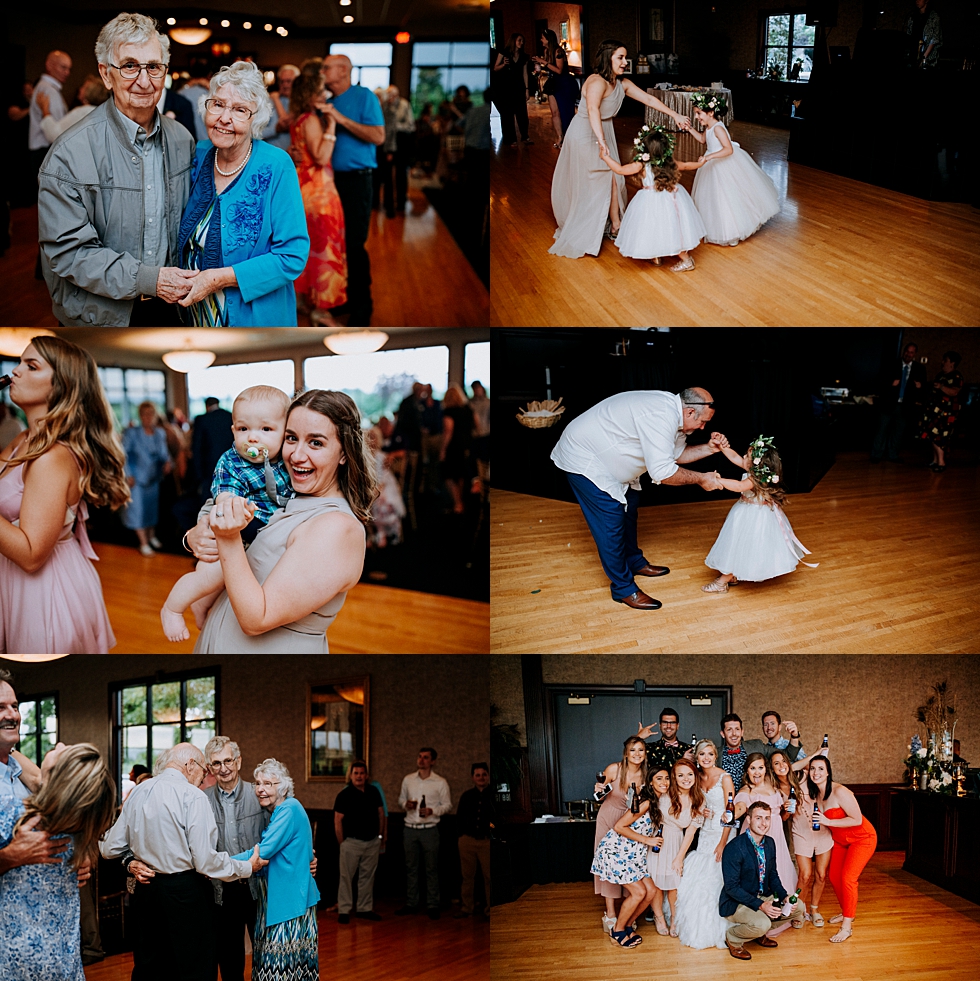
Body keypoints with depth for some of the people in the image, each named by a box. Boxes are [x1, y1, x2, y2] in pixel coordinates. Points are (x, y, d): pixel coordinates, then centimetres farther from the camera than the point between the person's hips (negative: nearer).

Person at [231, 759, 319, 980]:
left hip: (290, 901, -9)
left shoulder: (290, 809, -15)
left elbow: (264, 851, -21)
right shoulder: (275, 812, 15)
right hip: (274, 899, 9)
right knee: (272, 962, 10)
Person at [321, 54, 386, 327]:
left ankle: (361, 311, 2)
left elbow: (378, 136, -18)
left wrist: (342, 119, -19)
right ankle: (343, 296, 25)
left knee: (355, 245, -5)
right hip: (331, 179, 7)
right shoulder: (327, 102, 13)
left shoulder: (364, 97, -7)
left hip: (355, 179, -7)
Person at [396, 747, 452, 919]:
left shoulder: (440, 783, -2)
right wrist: (406, 804, -6)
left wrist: (432, 811, -16)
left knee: (431, 869, 1)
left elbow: (447, 805, 1)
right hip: (410, 828, 3)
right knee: (411, 868, 8)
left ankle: (432, 905, 7)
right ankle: (411, 903, 16)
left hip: (430, 829, -3)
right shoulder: (408, 780, 7)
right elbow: (401, 798, 16)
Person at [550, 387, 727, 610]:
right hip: (584, 461, -11)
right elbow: (662, 472, -30)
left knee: (628, 506, 21)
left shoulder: (671, 409, 0)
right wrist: (700, 479, -18)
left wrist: (709, 448, -1)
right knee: (610, 522, -8)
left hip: (606, 456, 11)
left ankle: (635, 562, 40)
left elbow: (677, 452, 13)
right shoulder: (661, 416, -31)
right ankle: (623, 589, 2)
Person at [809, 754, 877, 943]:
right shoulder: (816, 793, -4)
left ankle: (847, 926, -8)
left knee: (848, 877, -16)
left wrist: (828, 822, -33)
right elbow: (823, 821, 9)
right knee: (834, 876, 10)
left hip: (862, 838, -8)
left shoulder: (840, 792, -29)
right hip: (841, 840, 8)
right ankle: (847, 912, 32)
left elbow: (857, 820, -29)